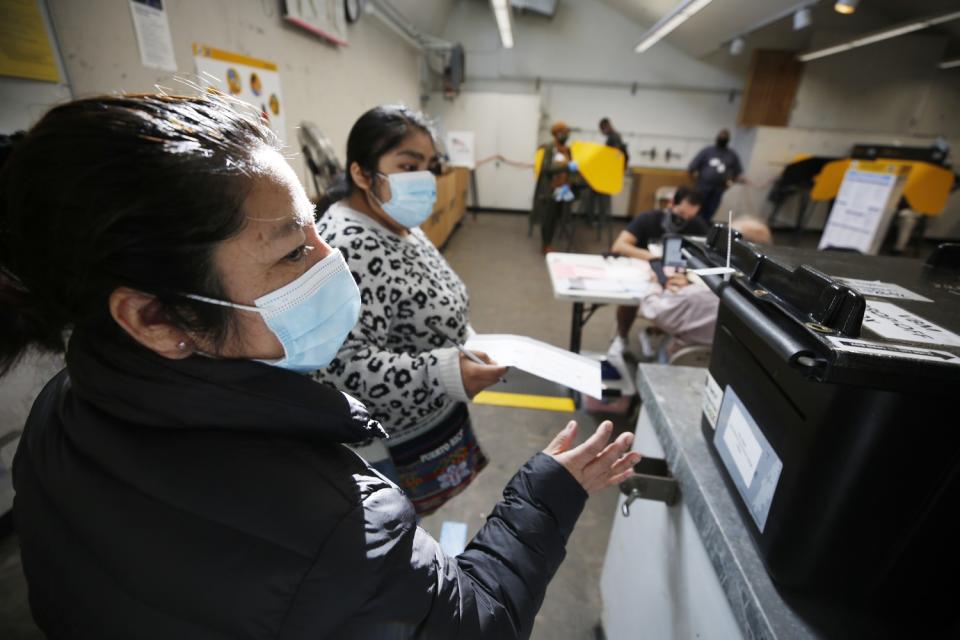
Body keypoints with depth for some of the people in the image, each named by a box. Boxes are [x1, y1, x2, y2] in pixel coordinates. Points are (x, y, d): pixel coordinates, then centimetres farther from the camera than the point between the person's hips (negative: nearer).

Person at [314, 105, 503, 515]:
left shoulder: (398, 224, 3)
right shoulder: (347, 249, -30)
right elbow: (341, 366, -34)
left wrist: (468, 346, 15)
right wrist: (442, 373, -42)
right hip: (391, 447, -9)